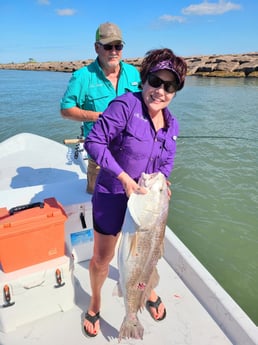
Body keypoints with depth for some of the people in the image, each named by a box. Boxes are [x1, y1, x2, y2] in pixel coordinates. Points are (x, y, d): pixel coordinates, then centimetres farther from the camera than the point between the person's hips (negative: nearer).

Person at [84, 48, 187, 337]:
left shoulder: (172, 124, -2)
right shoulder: (125, 105, -22)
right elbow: (94, 141, -23)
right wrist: (124, 177, -27)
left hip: (147, 199, 5)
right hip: (112, 197, -4)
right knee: (101, 259, 13)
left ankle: (148, 290, 58)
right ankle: (95, 303, 45)